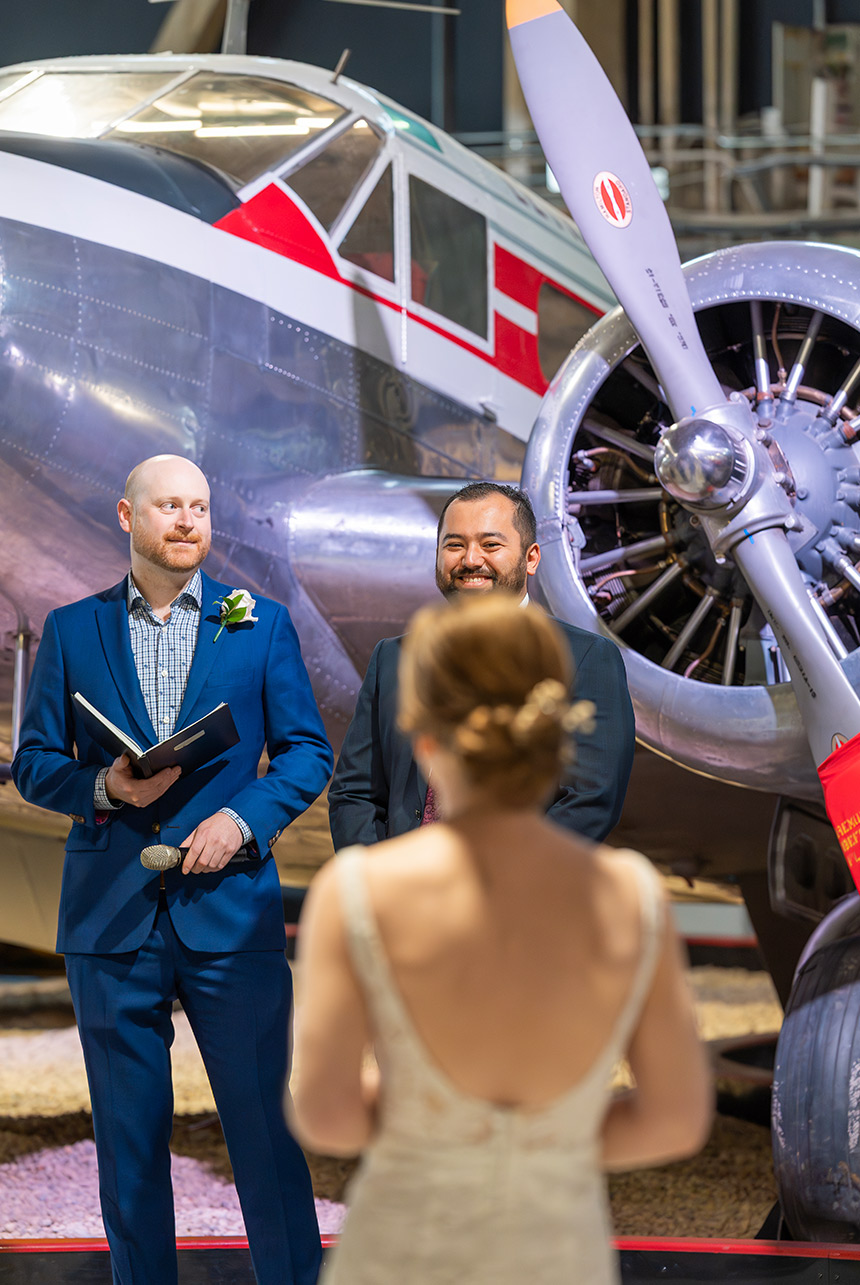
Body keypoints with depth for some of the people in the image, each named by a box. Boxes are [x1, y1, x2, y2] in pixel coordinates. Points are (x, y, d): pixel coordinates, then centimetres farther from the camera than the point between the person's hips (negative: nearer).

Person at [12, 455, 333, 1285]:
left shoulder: (262, 625, 8)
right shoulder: (72, 631, 9)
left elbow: (307, 751, 7)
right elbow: (33, 764, 8)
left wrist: (244, 817, -10)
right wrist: (105, 788, -12)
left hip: (229, 907, -1)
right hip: (111, 914, 1)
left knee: (265, 1120, -1)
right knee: (128, 1136, 6)